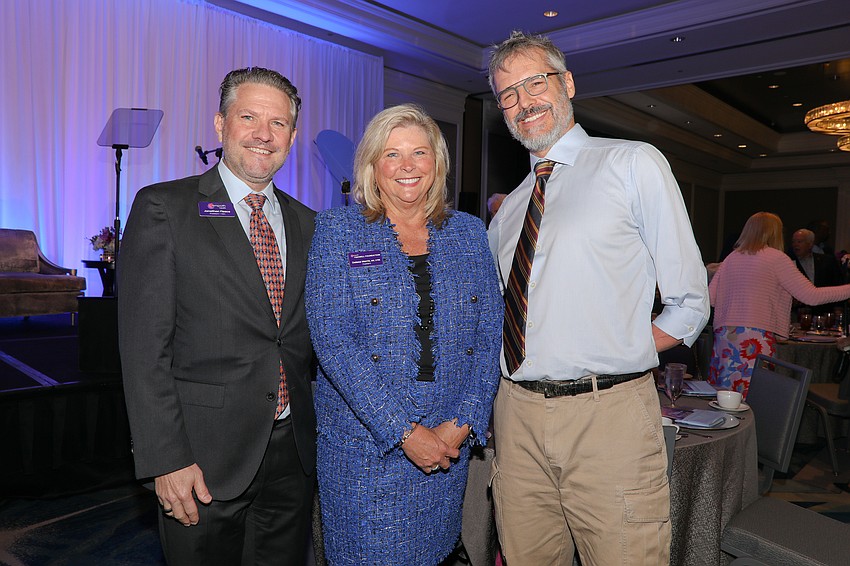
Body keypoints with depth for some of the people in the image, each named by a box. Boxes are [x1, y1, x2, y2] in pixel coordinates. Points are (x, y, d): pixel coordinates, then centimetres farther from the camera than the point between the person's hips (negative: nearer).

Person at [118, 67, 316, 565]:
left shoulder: (305, 223, 8)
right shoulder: (162, 208, -6)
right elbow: (144, 347, -10)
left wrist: (315, 438, 9)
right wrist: (167, 460, -14)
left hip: (294, 457, 5)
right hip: (206, 459, -4)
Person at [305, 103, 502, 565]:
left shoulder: (469, 232, 7)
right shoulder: (337, 229, -3)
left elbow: (489, 336, 3)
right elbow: (333, 340, -13)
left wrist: (464, 423, -9)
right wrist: (404, 431, -17)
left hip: (451, 440, 3)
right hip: (362, 441, -3)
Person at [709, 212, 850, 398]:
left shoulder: (730, 258, 14)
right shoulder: (776, 258, 0)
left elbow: (710, 298, 11)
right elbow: (812, 296, -4)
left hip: (724, 336, 5)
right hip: (756, 339, -5)